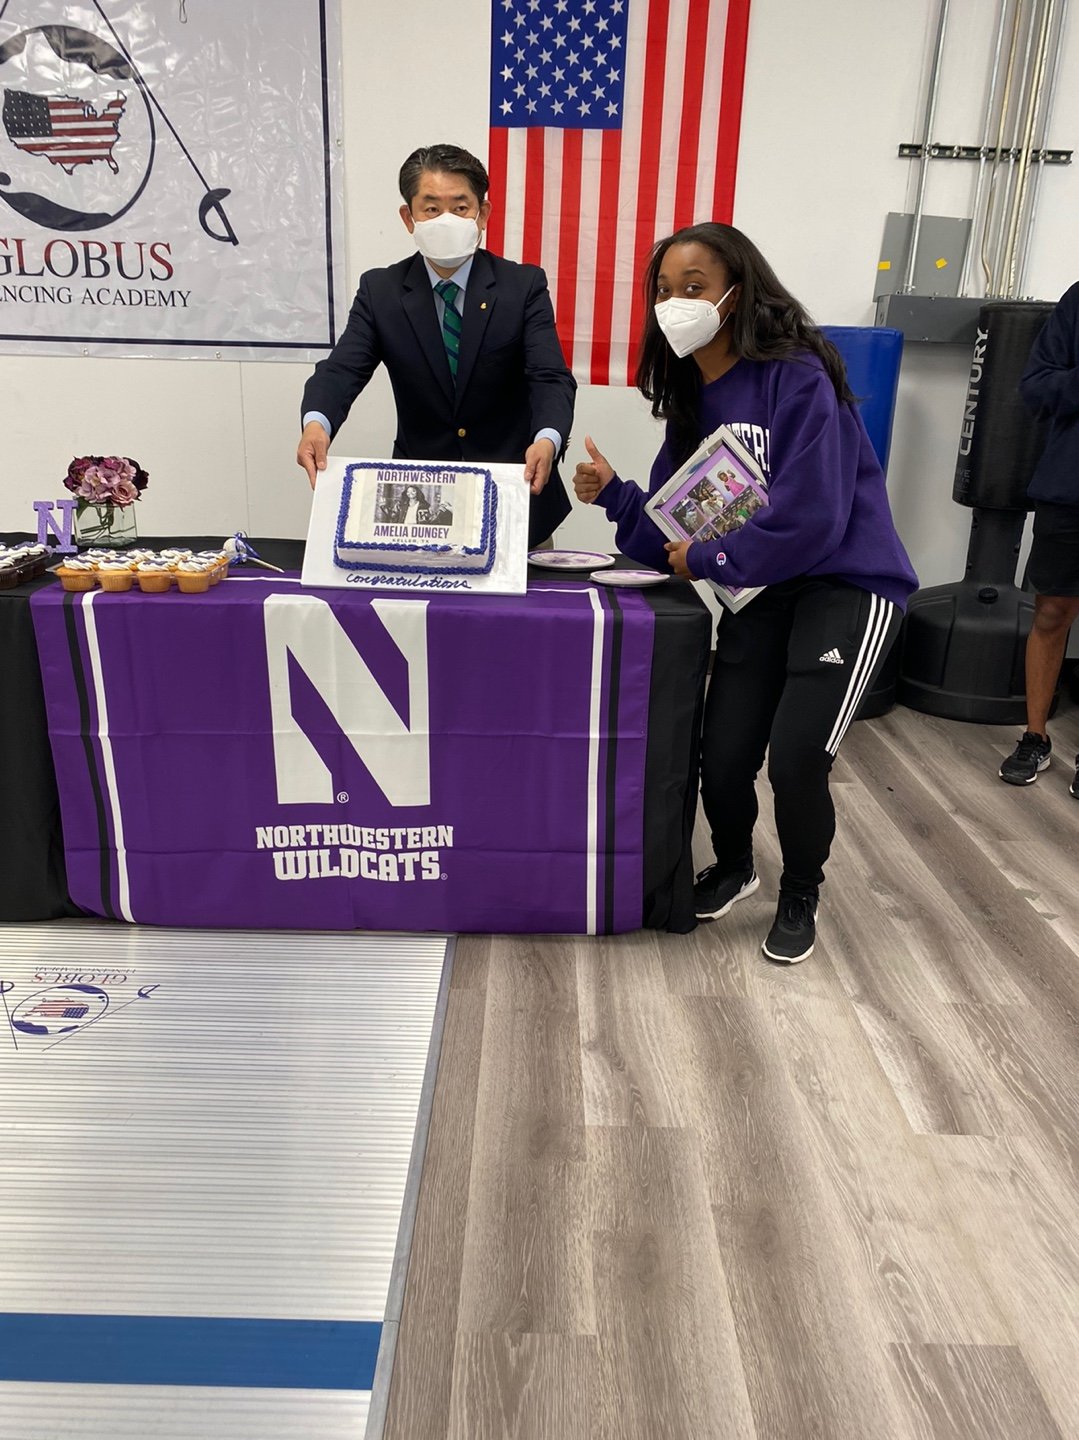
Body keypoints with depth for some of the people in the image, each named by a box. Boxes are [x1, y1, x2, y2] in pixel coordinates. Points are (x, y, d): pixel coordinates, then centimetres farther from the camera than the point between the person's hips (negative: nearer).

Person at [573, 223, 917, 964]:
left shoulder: (797, 377, -17)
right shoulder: (690, 395, 5)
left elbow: (810, 520, -25)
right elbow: (674, 527, 4)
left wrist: (707, 562, -16)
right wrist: (613, 494, -12)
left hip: (848, 587, -5)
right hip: (760, 593, 6)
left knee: (795, 759, -13)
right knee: (723, 760, -2)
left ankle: (801, 897, 18)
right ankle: (732, 866, 32)